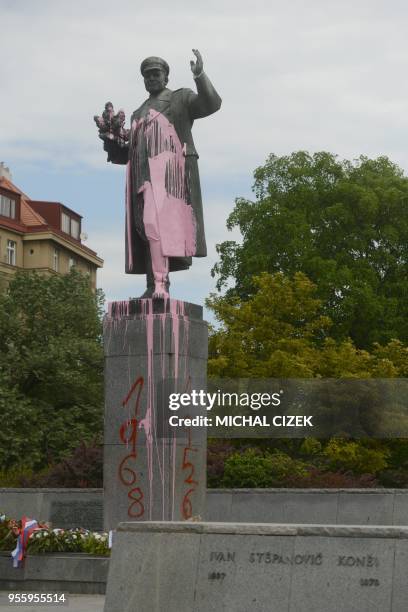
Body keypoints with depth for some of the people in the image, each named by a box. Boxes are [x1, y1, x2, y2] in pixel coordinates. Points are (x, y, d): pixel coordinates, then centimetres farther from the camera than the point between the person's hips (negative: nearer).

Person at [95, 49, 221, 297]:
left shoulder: (181, 98, 12)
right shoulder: (139, 114, 30)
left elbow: (211, 103, -7)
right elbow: (127, 153, 28)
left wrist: (200, 76, -23)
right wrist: (111, 140, 9)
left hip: (167, 171, -7)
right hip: (143, 175, 7)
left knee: (155, 223, -23)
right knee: (147, 229, -2)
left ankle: (160, 285, -29)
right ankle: (155, 286, -3)